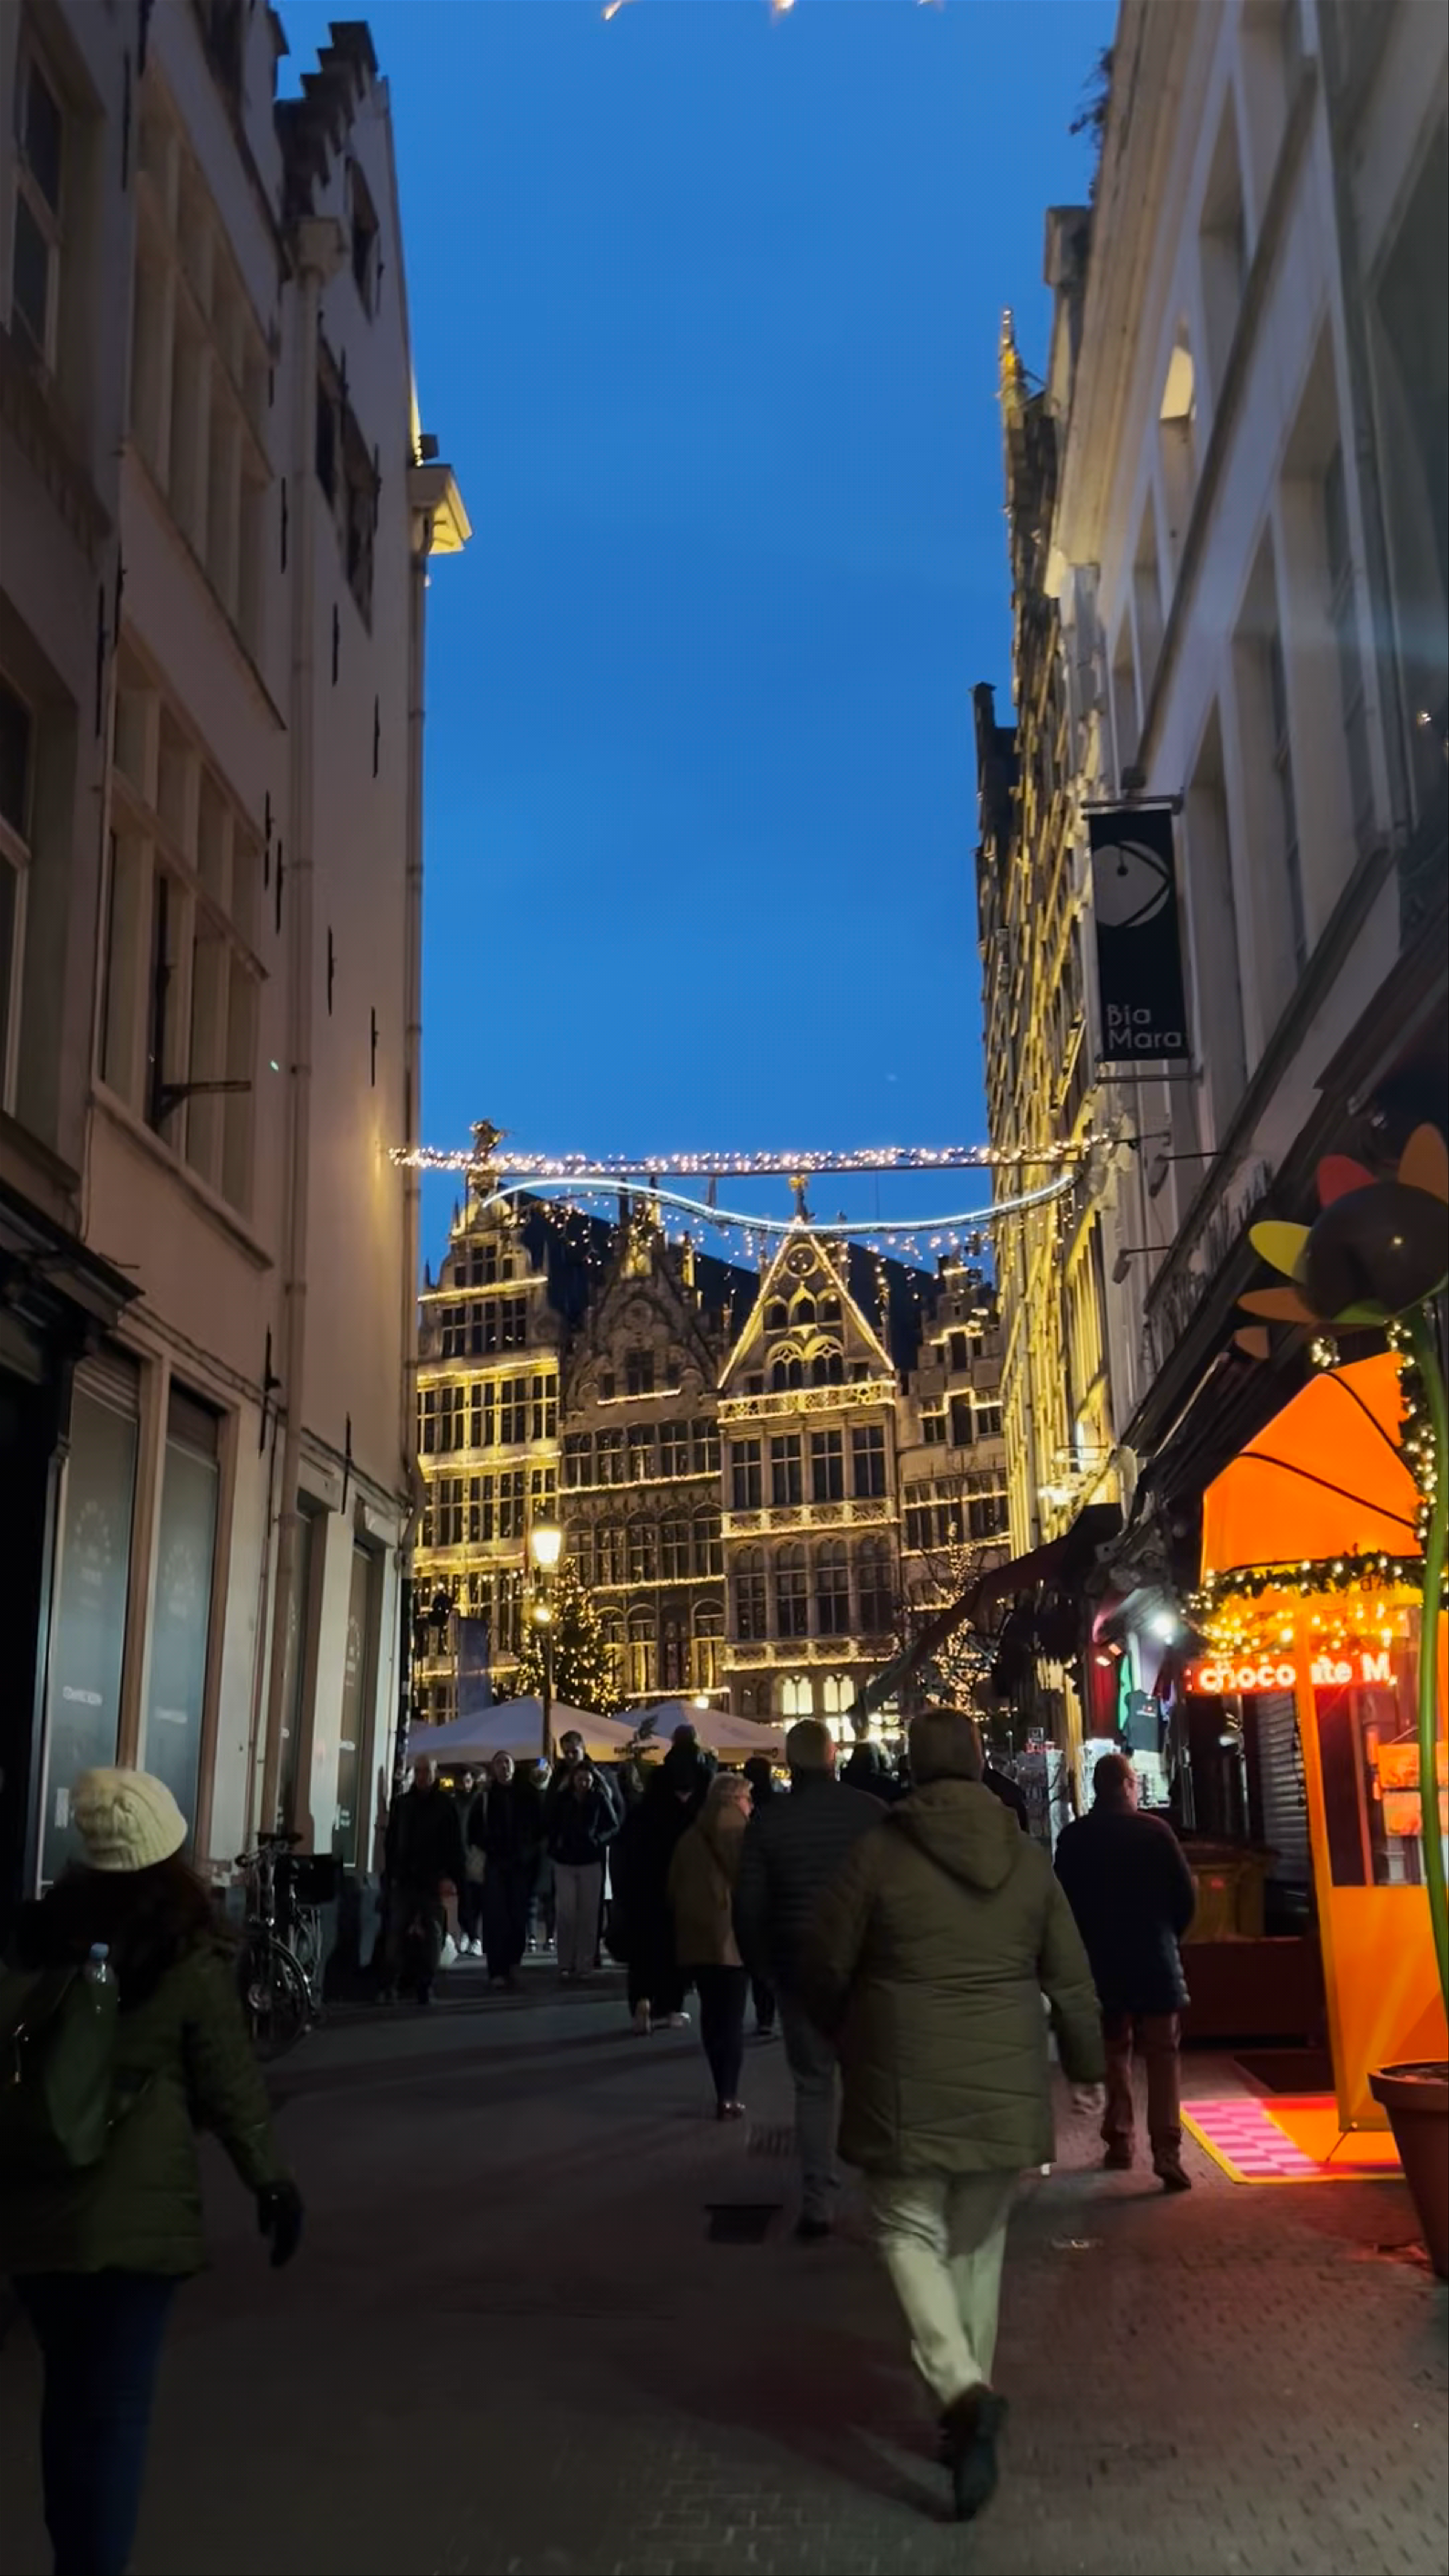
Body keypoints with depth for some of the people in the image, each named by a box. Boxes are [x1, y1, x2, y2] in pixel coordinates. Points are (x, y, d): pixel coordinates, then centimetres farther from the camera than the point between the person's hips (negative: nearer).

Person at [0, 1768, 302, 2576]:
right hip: (133, 2206, -4)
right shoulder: (191, 1958, -9)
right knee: (115, 2406, 4)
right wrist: (270, 2178, 5)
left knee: (69, 2392, 22)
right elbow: (230, 2082, -5)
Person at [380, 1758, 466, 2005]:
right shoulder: (402, 1804, 10)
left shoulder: (446, 1805, 1)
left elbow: (455, 1844, -3)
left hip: (434, 1882, -2)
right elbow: (392, 1842, 12)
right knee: (396, 1932, -3)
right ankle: (389, 1986, 2)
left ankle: (426, 1987, 8)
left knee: (433, 1934, 1)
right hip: (405, 1880, 2)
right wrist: (392, 1873, 4)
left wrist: (452, 1876, -11)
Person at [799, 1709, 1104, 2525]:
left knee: (912, 2233, 4)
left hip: (908, 2086, -4)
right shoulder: (1027, 1857, 2)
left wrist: (844, 2037, 17)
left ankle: (963, 2391, -16)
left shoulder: (880, 1852, -9)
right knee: (980, 2243, 16)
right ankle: (971, 2400, 21)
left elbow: (826, 1966, -3)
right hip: (1004, 2085, 4)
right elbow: (1071, 1977, 7)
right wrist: (1087, 2065, 21)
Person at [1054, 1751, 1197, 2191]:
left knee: (1113, 2053, 17)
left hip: (1101, 1961, 2)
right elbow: (1186, 1894, -6)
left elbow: (1064, 1900, 2)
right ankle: (1167, 2153, -9)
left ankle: (1120, 2141, 19)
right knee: (1163, 2056, 1)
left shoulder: (1073, 1837, -2)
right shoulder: (1154, 1831, -8)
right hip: (1154, 1959, -2)